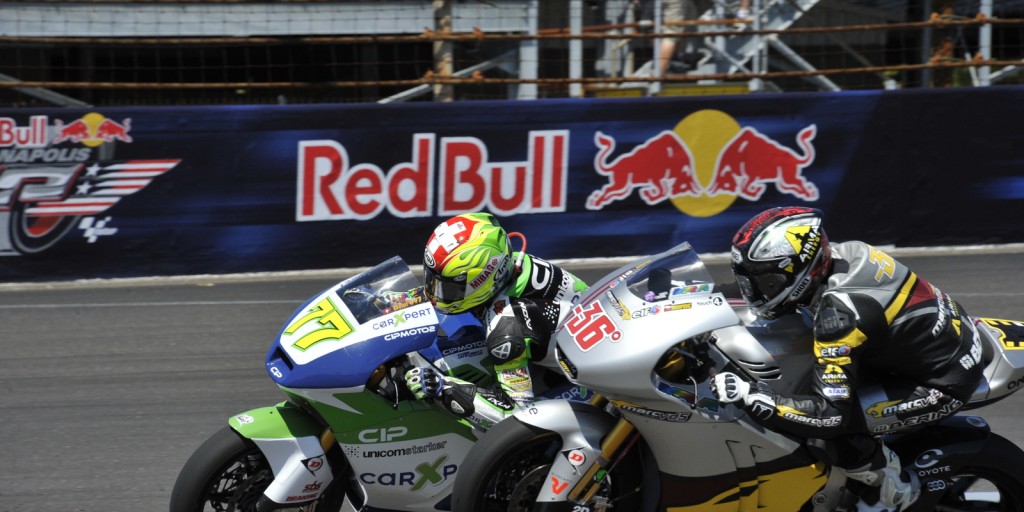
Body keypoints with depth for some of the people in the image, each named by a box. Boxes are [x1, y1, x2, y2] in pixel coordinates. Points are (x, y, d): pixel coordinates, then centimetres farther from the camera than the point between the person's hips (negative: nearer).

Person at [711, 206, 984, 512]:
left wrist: (749, 396, -30)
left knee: (826, 433, -20)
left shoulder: (838, 311, -31)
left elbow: (831, 415, -32)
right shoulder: (839, 254, -7)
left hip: (945, 382, -9)